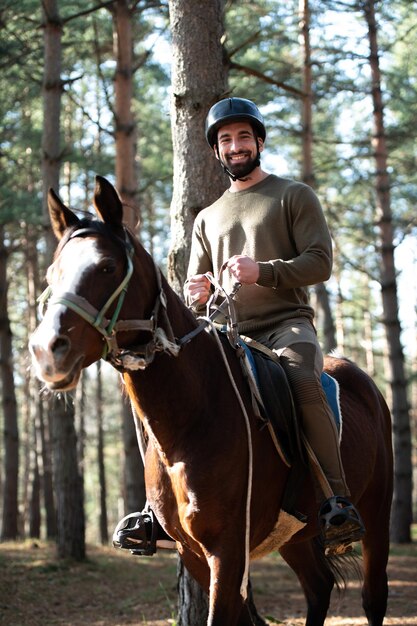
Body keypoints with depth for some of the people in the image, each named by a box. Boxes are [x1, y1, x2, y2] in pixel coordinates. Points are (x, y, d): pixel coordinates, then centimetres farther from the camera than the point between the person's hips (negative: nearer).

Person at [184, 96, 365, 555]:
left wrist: (261, 272, -18)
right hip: (229, 335, 5)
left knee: (301, 377, -36)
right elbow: (195, 290, 25)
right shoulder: (208, 218, 23)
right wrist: (196, 296, -1)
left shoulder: (294, 196, 10)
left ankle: (339, 504, -40)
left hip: (286, 323, -5)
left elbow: (320, 262, -3)